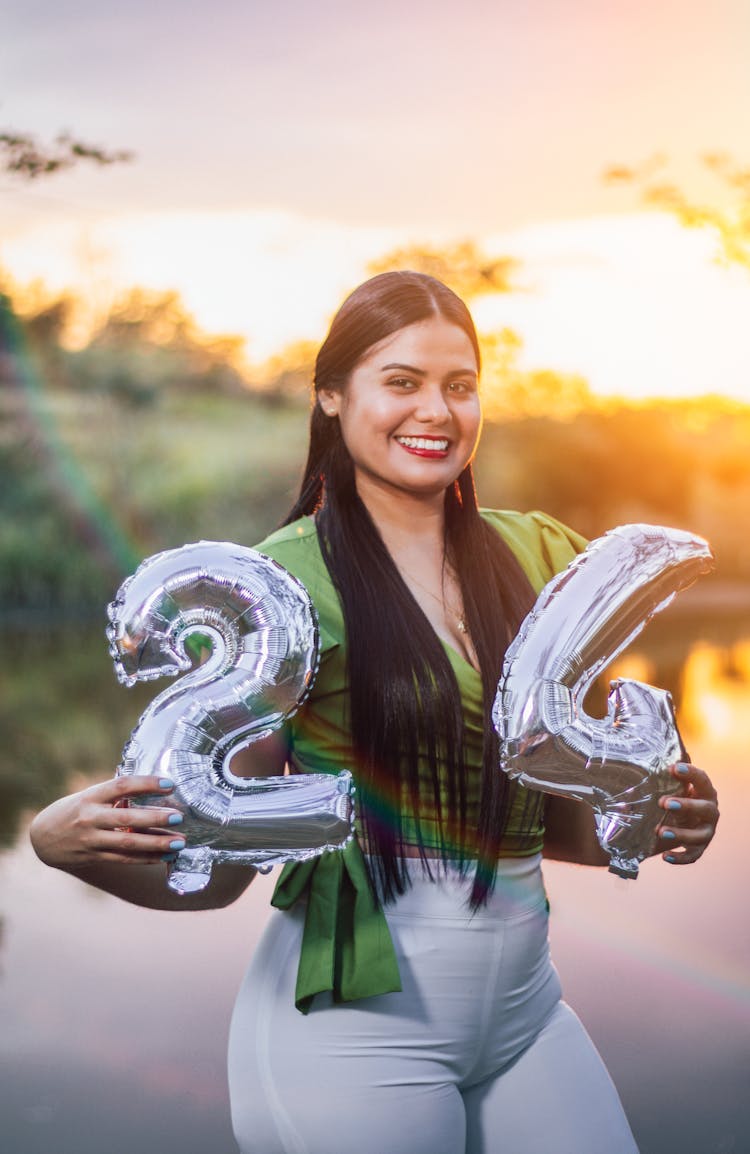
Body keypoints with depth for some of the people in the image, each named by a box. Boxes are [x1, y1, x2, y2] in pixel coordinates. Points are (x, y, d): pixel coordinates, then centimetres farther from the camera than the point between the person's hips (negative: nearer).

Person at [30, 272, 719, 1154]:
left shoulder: (535, 556, 5)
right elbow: (215, 870, -8)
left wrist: (655, 820, -6)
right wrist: (64, 843, -26)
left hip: (524, 1005, 5)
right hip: (356, 1017, -5)